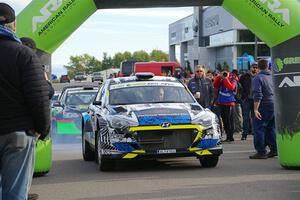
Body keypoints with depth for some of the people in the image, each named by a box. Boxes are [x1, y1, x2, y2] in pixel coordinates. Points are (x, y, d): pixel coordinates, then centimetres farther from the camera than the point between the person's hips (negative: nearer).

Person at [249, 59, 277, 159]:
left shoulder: (258, 78, -10)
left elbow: (257, 95, -18)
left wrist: (256, 109, -19)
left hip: (265, 106, -7)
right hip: (275, 105, 7)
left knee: (259, 128, -4)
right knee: (271, 128, 16)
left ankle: (261, 152, -7)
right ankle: (274, 150, 15)